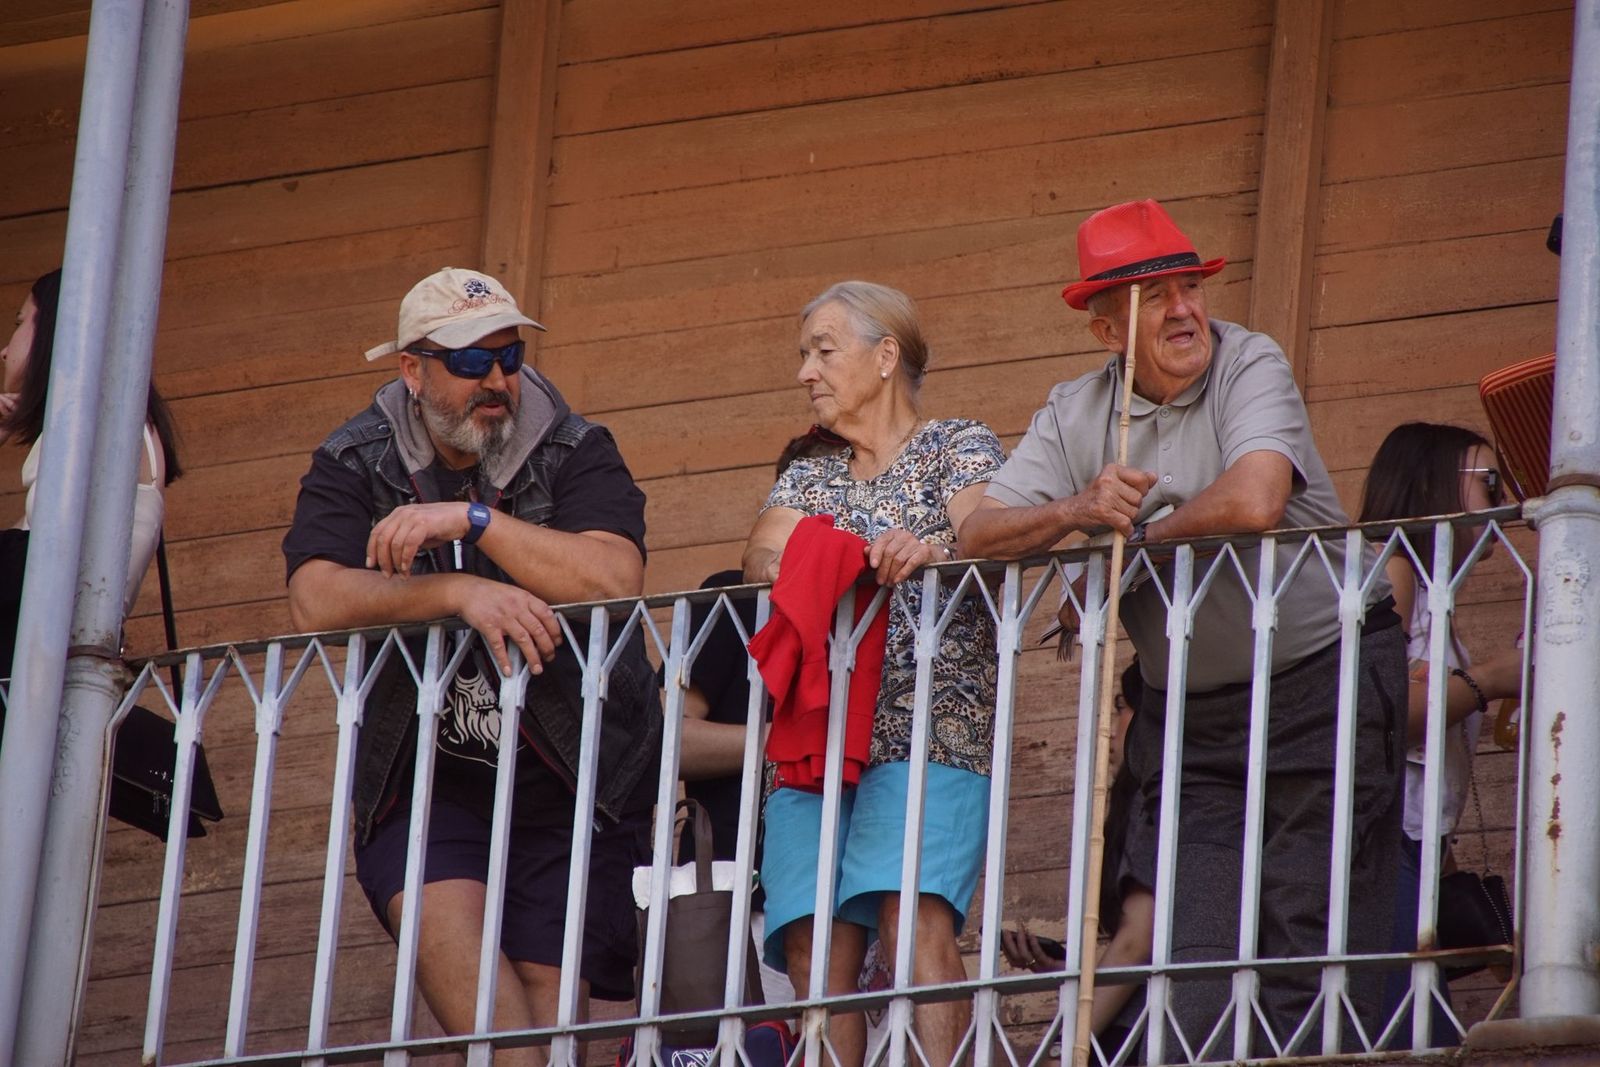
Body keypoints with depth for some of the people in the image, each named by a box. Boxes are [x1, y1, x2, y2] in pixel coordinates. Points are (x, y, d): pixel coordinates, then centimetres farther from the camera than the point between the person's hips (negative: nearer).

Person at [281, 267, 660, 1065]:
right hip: (424, 775, 1)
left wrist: (472, 520, -19)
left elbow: (615, 579, -17)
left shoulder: (575, 453, 1)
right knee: (444, 916, -27)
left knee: (548, 985, -10)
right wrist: (461, 591, -23)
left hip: (570, 775, -1)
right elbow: (315, 602, -12)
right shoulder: (355, 465, 5)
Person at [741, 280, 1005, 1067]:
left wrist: (931, 550, -31)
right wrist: (790, 567, -16)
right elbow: (761, 562, 8)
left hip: (930, 728, -5)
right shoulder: (809, 479, 25)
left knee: (915, 920, -25)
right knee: (814, 950, -12)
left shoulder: (959, 447, 10)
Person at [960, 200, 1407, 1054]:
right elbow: (979, 535, -1)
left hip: (1317, 687, -4)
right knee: (1196, 955, -3)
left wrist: (1138, 533, -8)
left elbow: (1253, 502, -25)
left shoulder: (1251, 367, -7)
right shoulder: (1076, 415, 7)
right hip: (1188, 717, 4)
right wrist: (1076, 512, -21)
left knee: (1310, 943, -8)